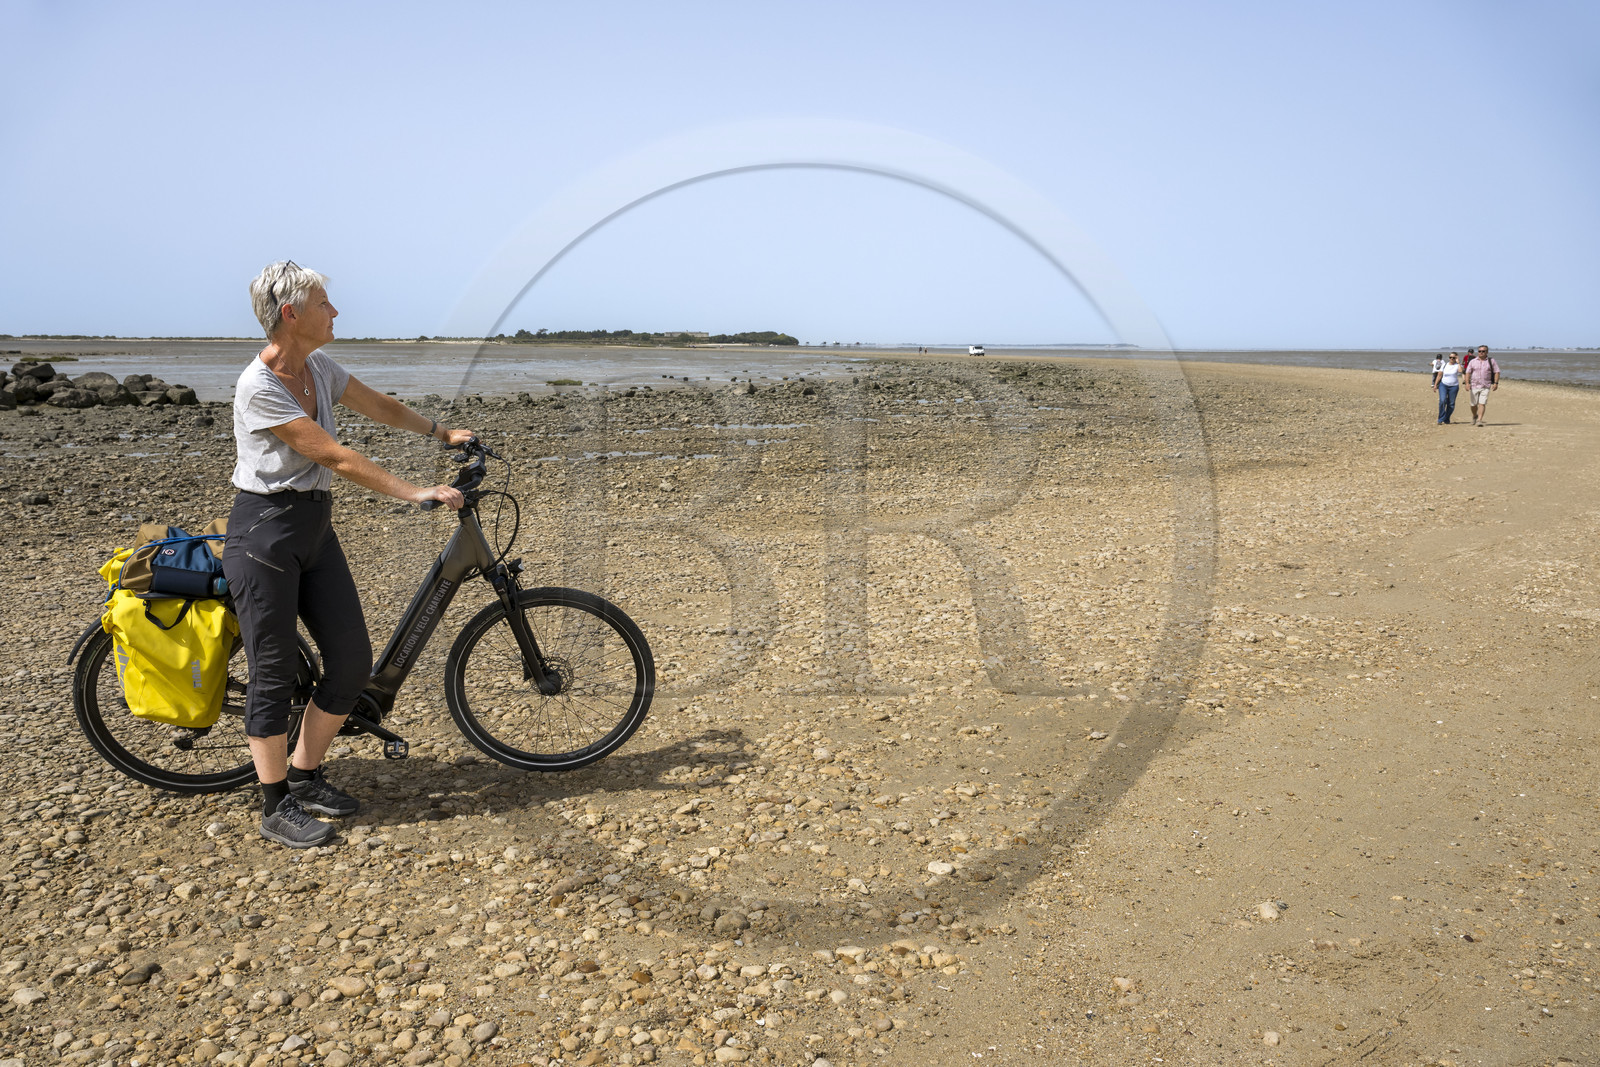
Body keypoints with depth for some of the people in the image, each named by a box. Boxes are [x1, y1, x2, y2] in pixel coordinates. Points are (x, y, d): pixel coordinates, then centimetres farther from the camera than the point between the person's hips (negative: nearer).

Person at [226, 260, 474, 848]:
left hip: (315, 529, 8)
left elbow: (383, 407, 20)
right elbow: (337, 457, -22)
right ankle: (276, 808, 15)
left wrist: (443, 433, 22)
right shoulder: (259, 388, -19)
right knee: (274, 674, 0)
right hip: (265, 530, -8)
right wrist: (416, 492, -20)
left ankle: (305, 776, 24)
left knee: (353, 660, 6)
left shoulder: (319, 369, 5)